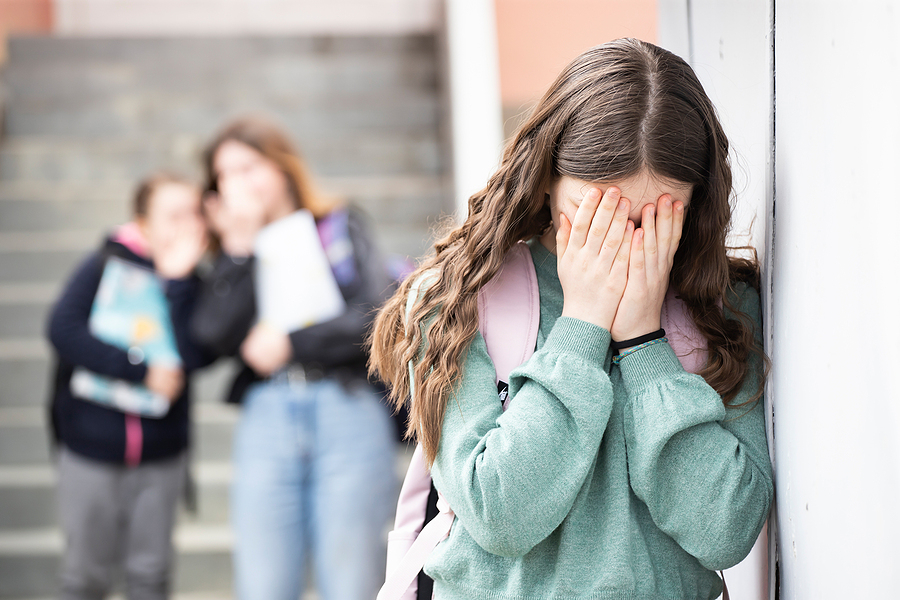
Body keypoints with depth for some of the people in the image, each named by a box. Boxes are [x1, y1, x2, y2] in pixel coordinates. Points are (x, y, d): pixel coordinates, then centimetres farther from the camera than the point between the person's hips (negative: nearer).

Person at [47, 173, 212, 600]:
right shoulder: (106, 267, -8)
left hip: (161, 451, 2)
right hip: (92, 444, -2)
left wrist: (178, 280, -22)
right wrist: (143, 371, -23)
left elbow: (192, 356, -18)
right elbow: (63, 329, -22)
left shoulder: (193, 282, -3)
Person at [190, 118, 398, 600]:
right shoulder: (237, 253, 16)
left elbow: (379, 315, -2)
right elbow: (213, 334, -2)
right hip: (266, 419, 2)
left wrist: (292, 343, -5)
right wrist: (240, 248, -3)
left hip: (347, 412, -2)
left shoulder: (341, 226, 12)